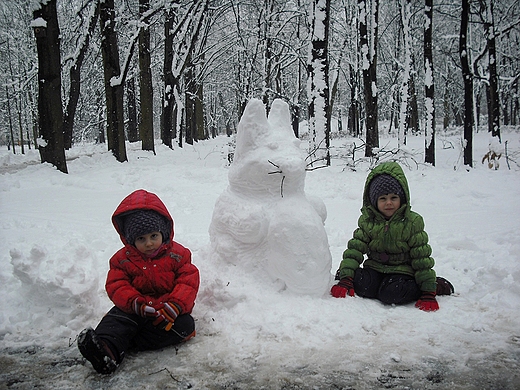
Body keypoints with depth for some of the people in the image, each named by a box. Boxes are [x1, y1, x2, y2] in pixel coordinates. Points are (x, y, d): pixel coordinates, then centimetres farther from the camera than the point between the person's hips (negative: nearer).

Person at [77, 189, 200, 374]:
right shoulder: (123, 259, 2)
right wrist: (137, 303, -27)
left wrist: (174, 306, -25)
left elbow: (188, 281, -7)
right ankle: (107, 349, -56)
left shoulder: (177, 255, -1)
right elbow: (116, 286, -6)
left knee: (184, 325, -28)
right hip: (136, 309, 1)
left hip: (169, 309, 0)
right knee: (118, 318, -27)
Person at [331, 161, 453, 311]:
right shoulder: (367, 221, -3)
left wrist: (428, 293, -12)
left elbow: (422, 258, -8)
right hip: (375, 267, 2)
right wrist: (345, 279, -21)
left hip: (402, 270, -2)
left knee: (391, 294, -32)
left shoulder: (412, 222, -9)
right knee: (360, 285, -29)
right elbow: (354, 250, -8)